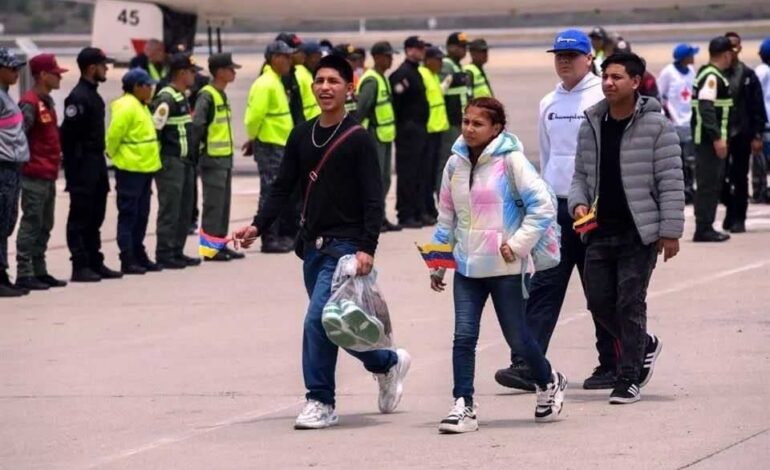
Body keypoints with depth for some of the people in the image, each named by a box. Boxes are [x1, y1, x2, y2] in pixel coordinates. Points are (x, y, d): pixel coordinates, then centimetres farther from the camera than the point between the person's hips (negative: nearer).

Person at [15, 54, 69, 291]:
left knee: (44, 226, 13)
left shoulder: (47, 102, 16)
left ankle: (39, 271, 19)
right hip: (35, 175, -10)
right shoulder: (30, 103, -14)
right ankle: (24, 274, -6)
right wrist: (24, 160, -19)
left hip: (48, 175, 10)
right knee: (31, 223, -8)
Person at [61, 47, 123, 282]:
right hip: (83, 165, -10)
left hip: (96, 163, 10)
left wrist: (100, 163, 17)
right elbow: (69, 134, -19)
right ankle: (80, 266, -3)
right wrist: (73, 169, -21)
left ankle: (95, 263, 19)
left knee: (95, 217, 13)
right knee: (80, 217, -5)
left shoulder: (93, 95, 16)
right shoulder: (78, 97, -15)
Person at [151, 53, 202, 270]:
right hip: (171, 162, -10)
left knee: (184, 209, 12)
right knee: (170, 209, -7)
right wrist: (157, 156, -16)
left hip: (185, 161, 10)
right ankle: (164, 254, -4)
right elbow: (153, 126, -20)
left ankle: (177, 252, 18)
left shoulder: (182, 98, 17)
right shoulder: (166, 99, -15)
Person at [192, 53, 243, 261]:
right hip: (212, 159, -9)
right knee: (213, 204, -7)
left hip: (225, 157, 9)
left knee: (224, 203, 12)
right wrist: (196, 150, -19)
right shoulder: (207, 96, -15)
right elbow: (197, 125, -21)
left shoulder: (222, 95, 16)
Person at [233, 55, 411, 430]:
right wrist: (257, 226, -2)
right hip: (313, 245, 7)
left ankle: (321, 402, -8)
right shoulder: (302, 137, 11)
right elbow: (282, 188, 13)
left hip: (345, 245, -7)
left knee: (318, 319, -17)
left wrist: (367, 248, -21)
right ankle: (388, 363, 35)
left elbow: (373, 200, -11)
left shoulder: (358, 139, -7)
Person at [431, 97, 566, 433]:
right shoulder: (456, 163, 8)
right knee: (464, 336, -7)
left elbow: (542, 206, -12)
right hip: (467, 267, 5)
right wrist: (437, 263, 13)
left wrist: (517, 244, -15)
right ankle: (463, 406, -5)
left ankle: (549, 383, 32)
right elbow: (447, 217, 15)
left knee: (517, 338, 6)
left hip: (506, 268, -4)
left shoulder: (510, 161, -9)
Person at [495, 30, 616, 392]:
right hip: (557, 206, 6)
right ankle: (527, 365, -8)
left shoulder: (601, 100, -6)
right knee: (544, 286, -2)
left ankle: (612, 366, 13)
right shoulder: (549, 104, 14)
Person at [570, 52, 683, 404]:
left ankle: (629, 379, 4)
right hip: (600, 230, 5)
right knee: (599, 301, 6)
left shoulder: (655, 125, -7)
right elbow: (581, 174, 17)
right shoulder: (591, 125, 8)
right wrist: (579, 203, -3)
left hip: (639, 232, -5)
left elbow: (670, 181, -8)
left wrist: (670, 231, -11)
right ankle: (644, 346, 31)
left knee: (630, 303, -5)